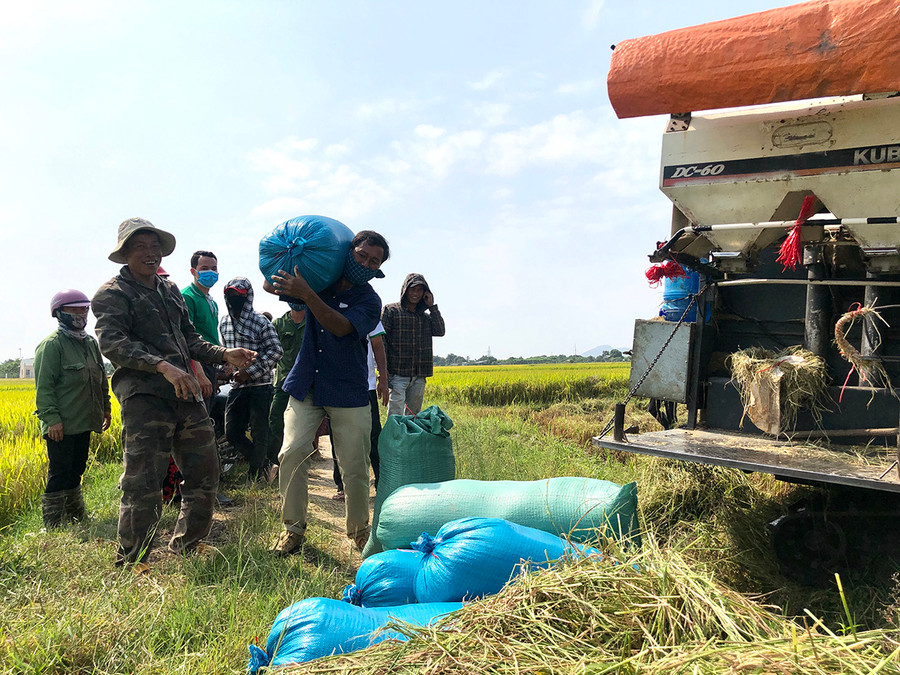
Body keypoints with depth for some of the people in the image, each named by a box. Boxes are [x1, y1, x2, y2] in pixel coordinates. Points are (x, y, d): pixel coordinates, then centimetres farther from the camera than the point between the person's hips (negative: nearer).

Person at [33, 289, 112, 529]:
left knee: (75, 472, 16)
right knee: (59, 474, -3)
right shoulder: (52, 345, -10)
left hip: (83, 422, 8)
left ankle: (77, 518, 27)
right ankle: (53, 527, 5)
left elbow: (101, 379, 24)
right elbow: (43, 386, -15)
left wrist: (106, 407, 22)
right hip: (61, 426, -8)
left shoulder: (90, 343, 14)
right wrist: (51, 418, -20)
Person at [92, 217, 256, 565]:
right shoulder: (113, 293, 0)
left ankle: (184, 549, 29)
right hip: (144, 396, -7)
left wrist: (225, 354, 10)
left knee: (205, 474, 10)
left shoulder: (171, 291, 23)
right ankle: (129, 567, 10)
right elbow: (112, 343, -15)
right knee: (143, 486, -8)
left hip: (186, 394, 7)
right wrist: (163, 366, -27)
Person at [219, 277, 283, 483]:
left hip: (260, 386, -6)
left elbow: (276, 350, -11)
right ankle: (266, 467, 22)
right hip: (237, 386, 6)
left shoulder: (261, 322, -7)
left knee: (259, 434, -1)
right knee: (232, 433, 6)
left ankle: (255, 478, 14)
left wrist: (250, 372, -16)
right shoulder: (224, 323, 11)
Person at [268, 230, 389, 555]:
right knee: (292, 452, -10)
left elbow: (340, 327, -23)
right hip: (306, 386, 3)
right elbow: (270, 284, 21)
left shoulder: (369, 300, -4)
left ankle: (359, 530, 21)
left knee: (355, 466, 0)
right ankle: (293, 528, 6)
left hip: (348, 393, -2)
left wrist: (306, 295, -32)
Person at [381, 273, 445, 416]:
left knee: (413, 415, 10)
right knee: (395, 416, -12)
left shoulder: (425, 315, 18)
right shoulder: (391, 310, 2)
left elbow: (440, 331, 4)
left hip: (419, 376, 5)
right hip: (397, 374, -5)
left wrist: (432, 306, 1)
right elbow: (381, 340, -3)